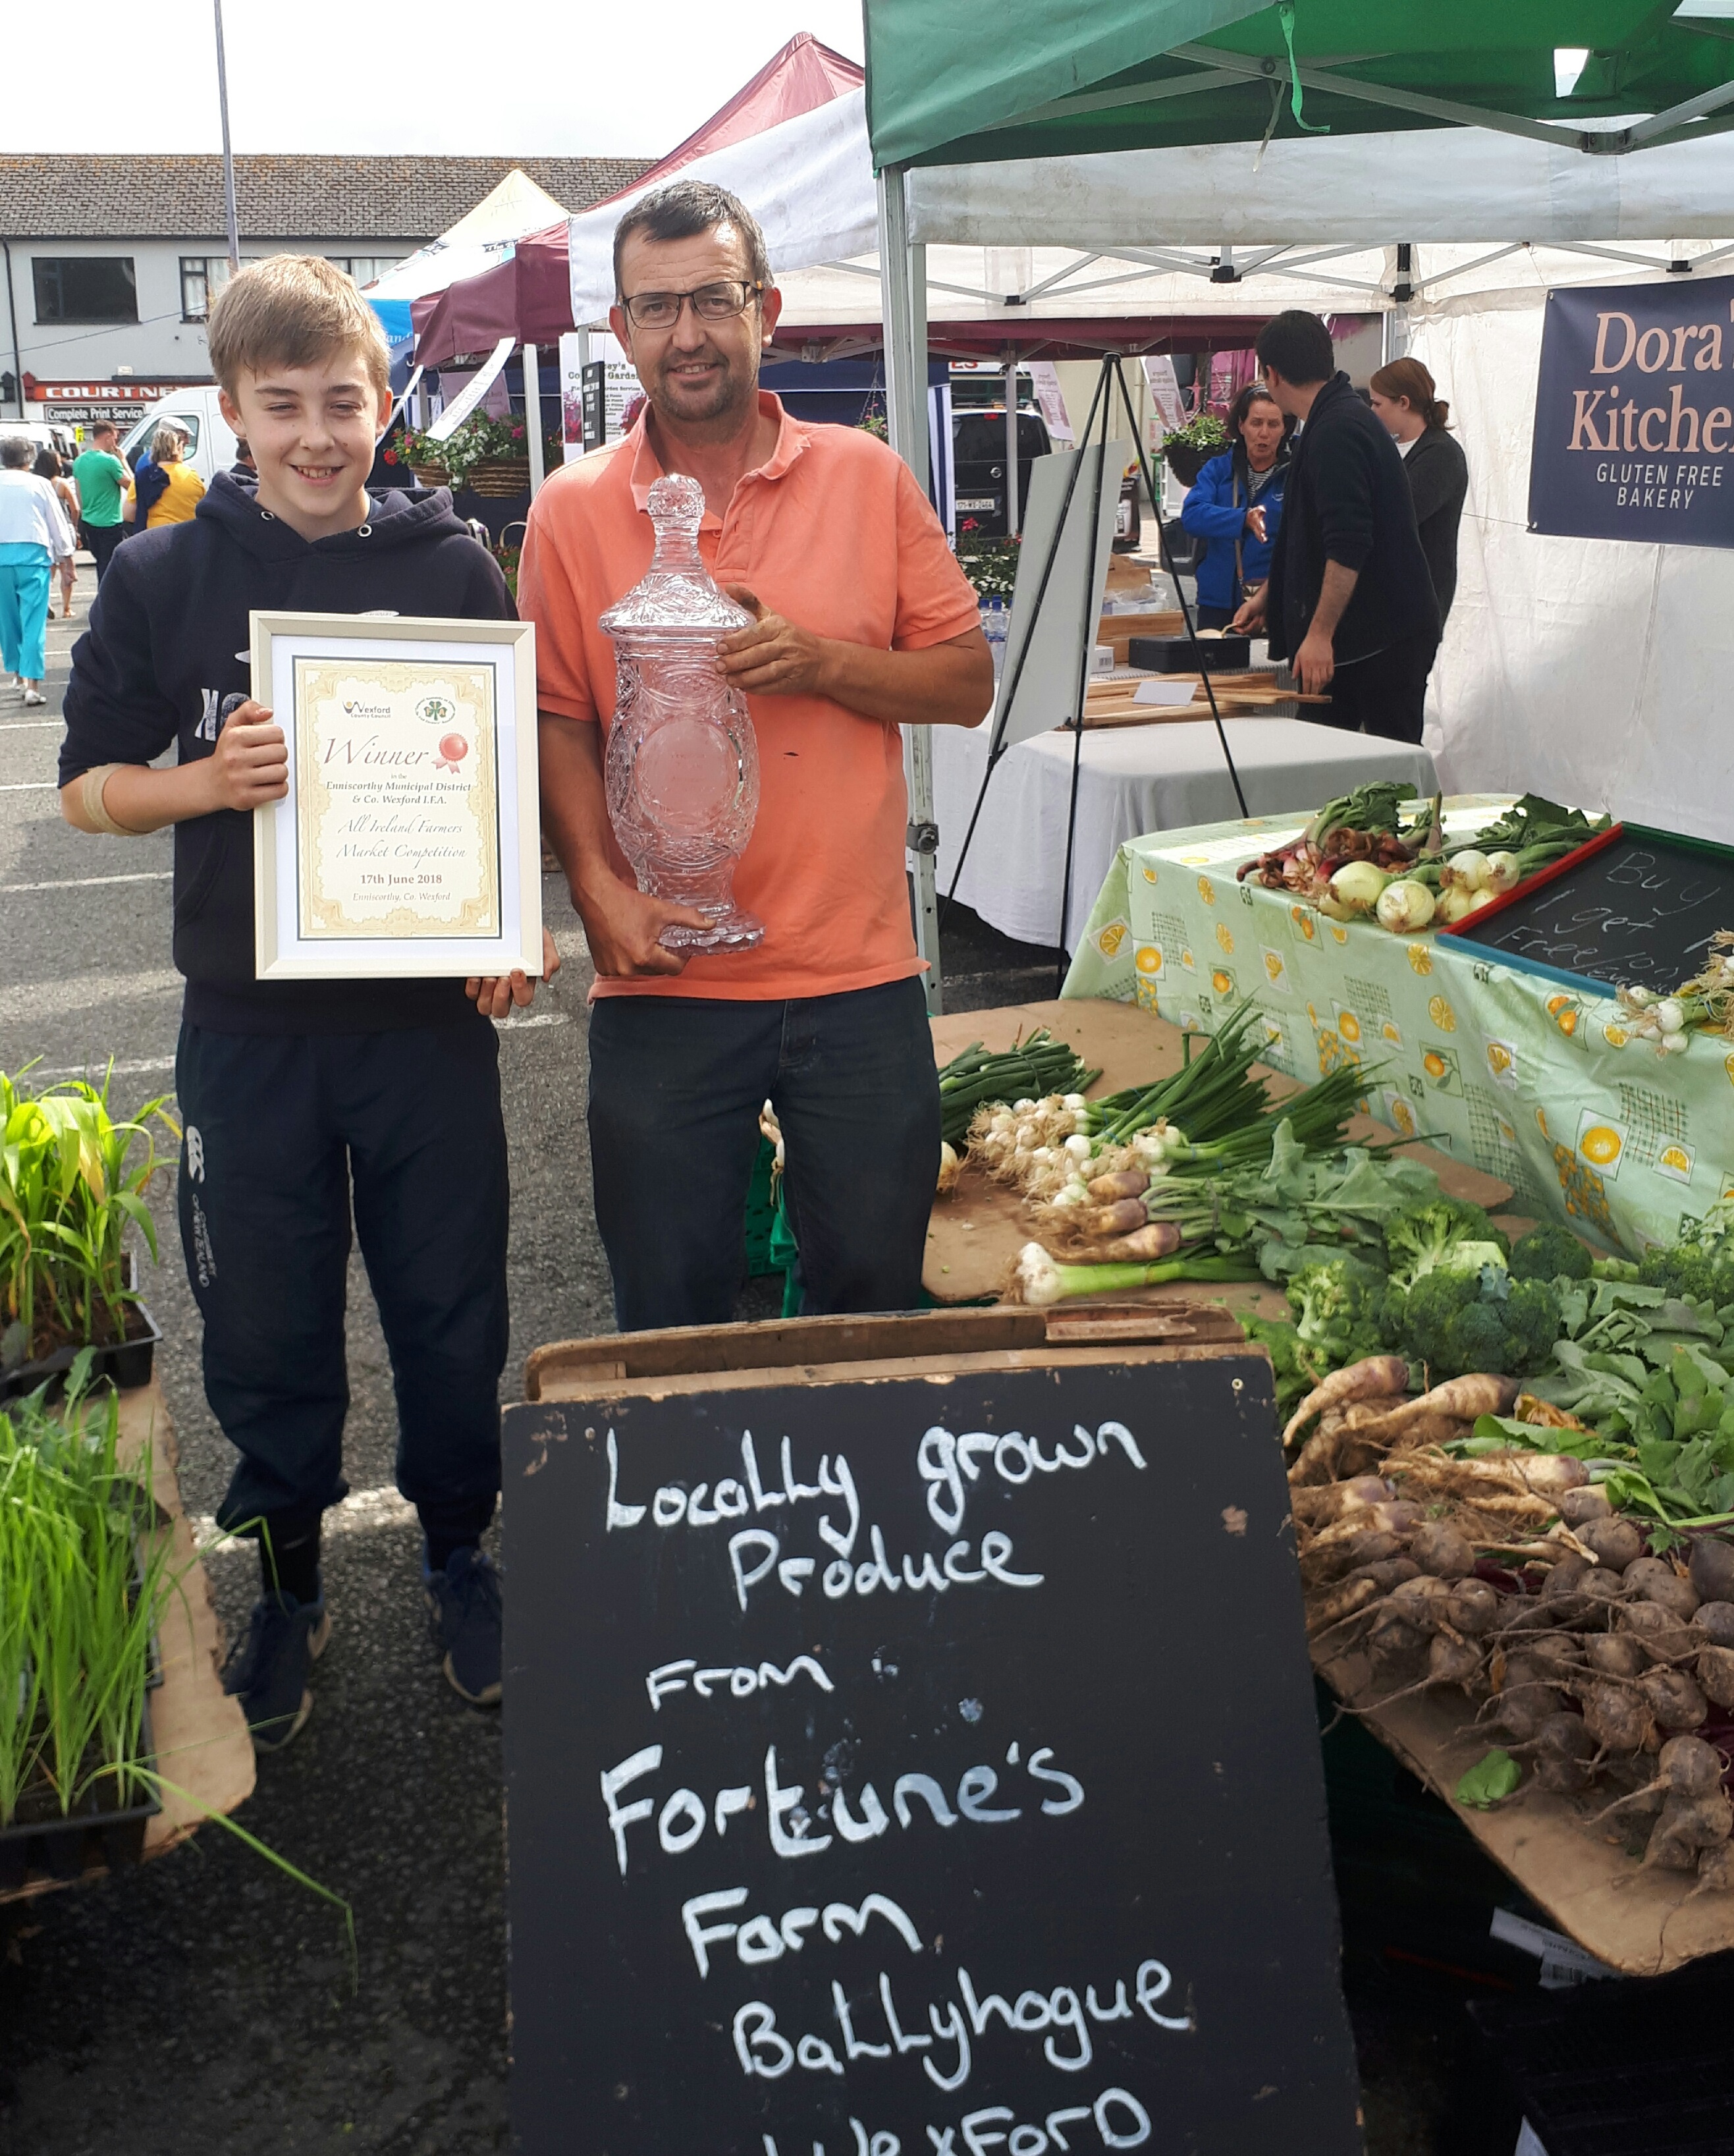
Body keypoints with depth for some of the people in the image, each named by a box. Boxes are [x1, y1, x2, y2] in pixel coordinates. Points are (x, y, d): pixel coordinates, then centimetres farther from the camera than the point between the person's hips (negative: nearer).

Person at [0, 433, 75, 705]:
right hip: (32, 554, -2)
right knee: (34, 621, -3)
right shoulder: (39, 485, 2)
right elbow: (58, 526, 6)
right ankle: (32, 684, -11)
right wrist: (66, 564, 16)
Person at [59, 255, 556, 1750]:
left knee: (451, 1314, 10)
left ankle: (458, 1549, 34)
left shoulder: (454, 568, 1)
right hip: (248, 1024, 1)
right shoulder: (162, 578, 1)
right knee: (266, 1329, 11)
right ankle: (288, 1585, 32)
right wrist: (211, 780, -17)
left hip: (428, 1012, 0)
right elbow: (90, 784, 3)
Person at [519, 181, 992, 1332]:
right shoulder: (574, 510, 2)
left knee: (876, 1298, 14)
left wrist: (820, 662, -12)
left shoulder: (868, 476, 3)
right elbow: (559, 721, 2)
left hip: (859, 977, 1)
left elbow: (968, 681, 4)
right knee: (672, 1325, 10)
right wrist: (600, 890, -12)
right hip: (662, 982, 0)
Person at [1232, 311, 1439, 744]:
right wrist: (1268, 596, 33)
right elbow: (1313, 539, 29)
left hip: (1382, 638, -10)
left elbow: (1348, 546, -26)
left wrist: (1320, 633, -25)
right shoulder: (1343, 418, 17)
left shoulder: (1337, 430, -17)